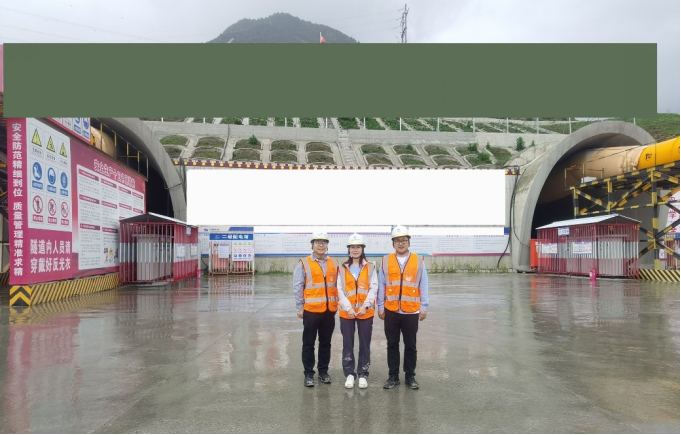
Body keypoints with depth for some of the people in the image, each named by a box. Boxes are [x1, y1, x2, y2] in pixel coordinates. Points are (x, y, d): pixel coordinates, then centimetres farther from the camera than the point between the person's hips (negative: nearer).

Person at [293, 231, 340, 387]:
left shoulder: (334, 263, 7)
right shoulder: (304, 263, -4)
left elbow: (338, 285, 12)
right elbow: (298, 287, -4)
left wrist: (337, 304, 8)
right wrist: (299, 308, -7)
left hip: (329, 310, 4)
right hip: (311, 310, -3)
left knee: (326, 343, 13)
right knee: (309, 344, 5)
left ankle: (323, 371, 26)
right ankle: (309, 374, 16)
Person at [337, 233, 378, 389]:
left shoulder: (370, 268, 4)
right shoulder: (343, 268, 5)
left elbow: (373, 288, -3)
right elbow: (340, 290, -1)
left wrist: (365, 306, -16)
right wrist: (348, 308, -13)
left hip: (366, 312, 0)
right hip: (347, 312, 1)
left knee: (365, 344, 6)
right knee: (348, 344, 6)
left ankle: (363, 374, 18)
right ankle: (349, 374, 18)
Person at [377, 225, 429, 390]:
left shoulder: (418, 261, 0)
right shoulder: (386, 261, 1)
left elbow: (423, 286, 1)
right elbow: (381, 286, 2)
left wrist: (424, 308, -2)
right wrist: (380, 307, 1)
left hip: (411, 312, -1)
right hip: (391, 311, 1)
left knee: (410, 346, 9)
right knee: (392, 345, 10)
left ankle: (410, 376, 23)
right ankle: (393, 376, 22)